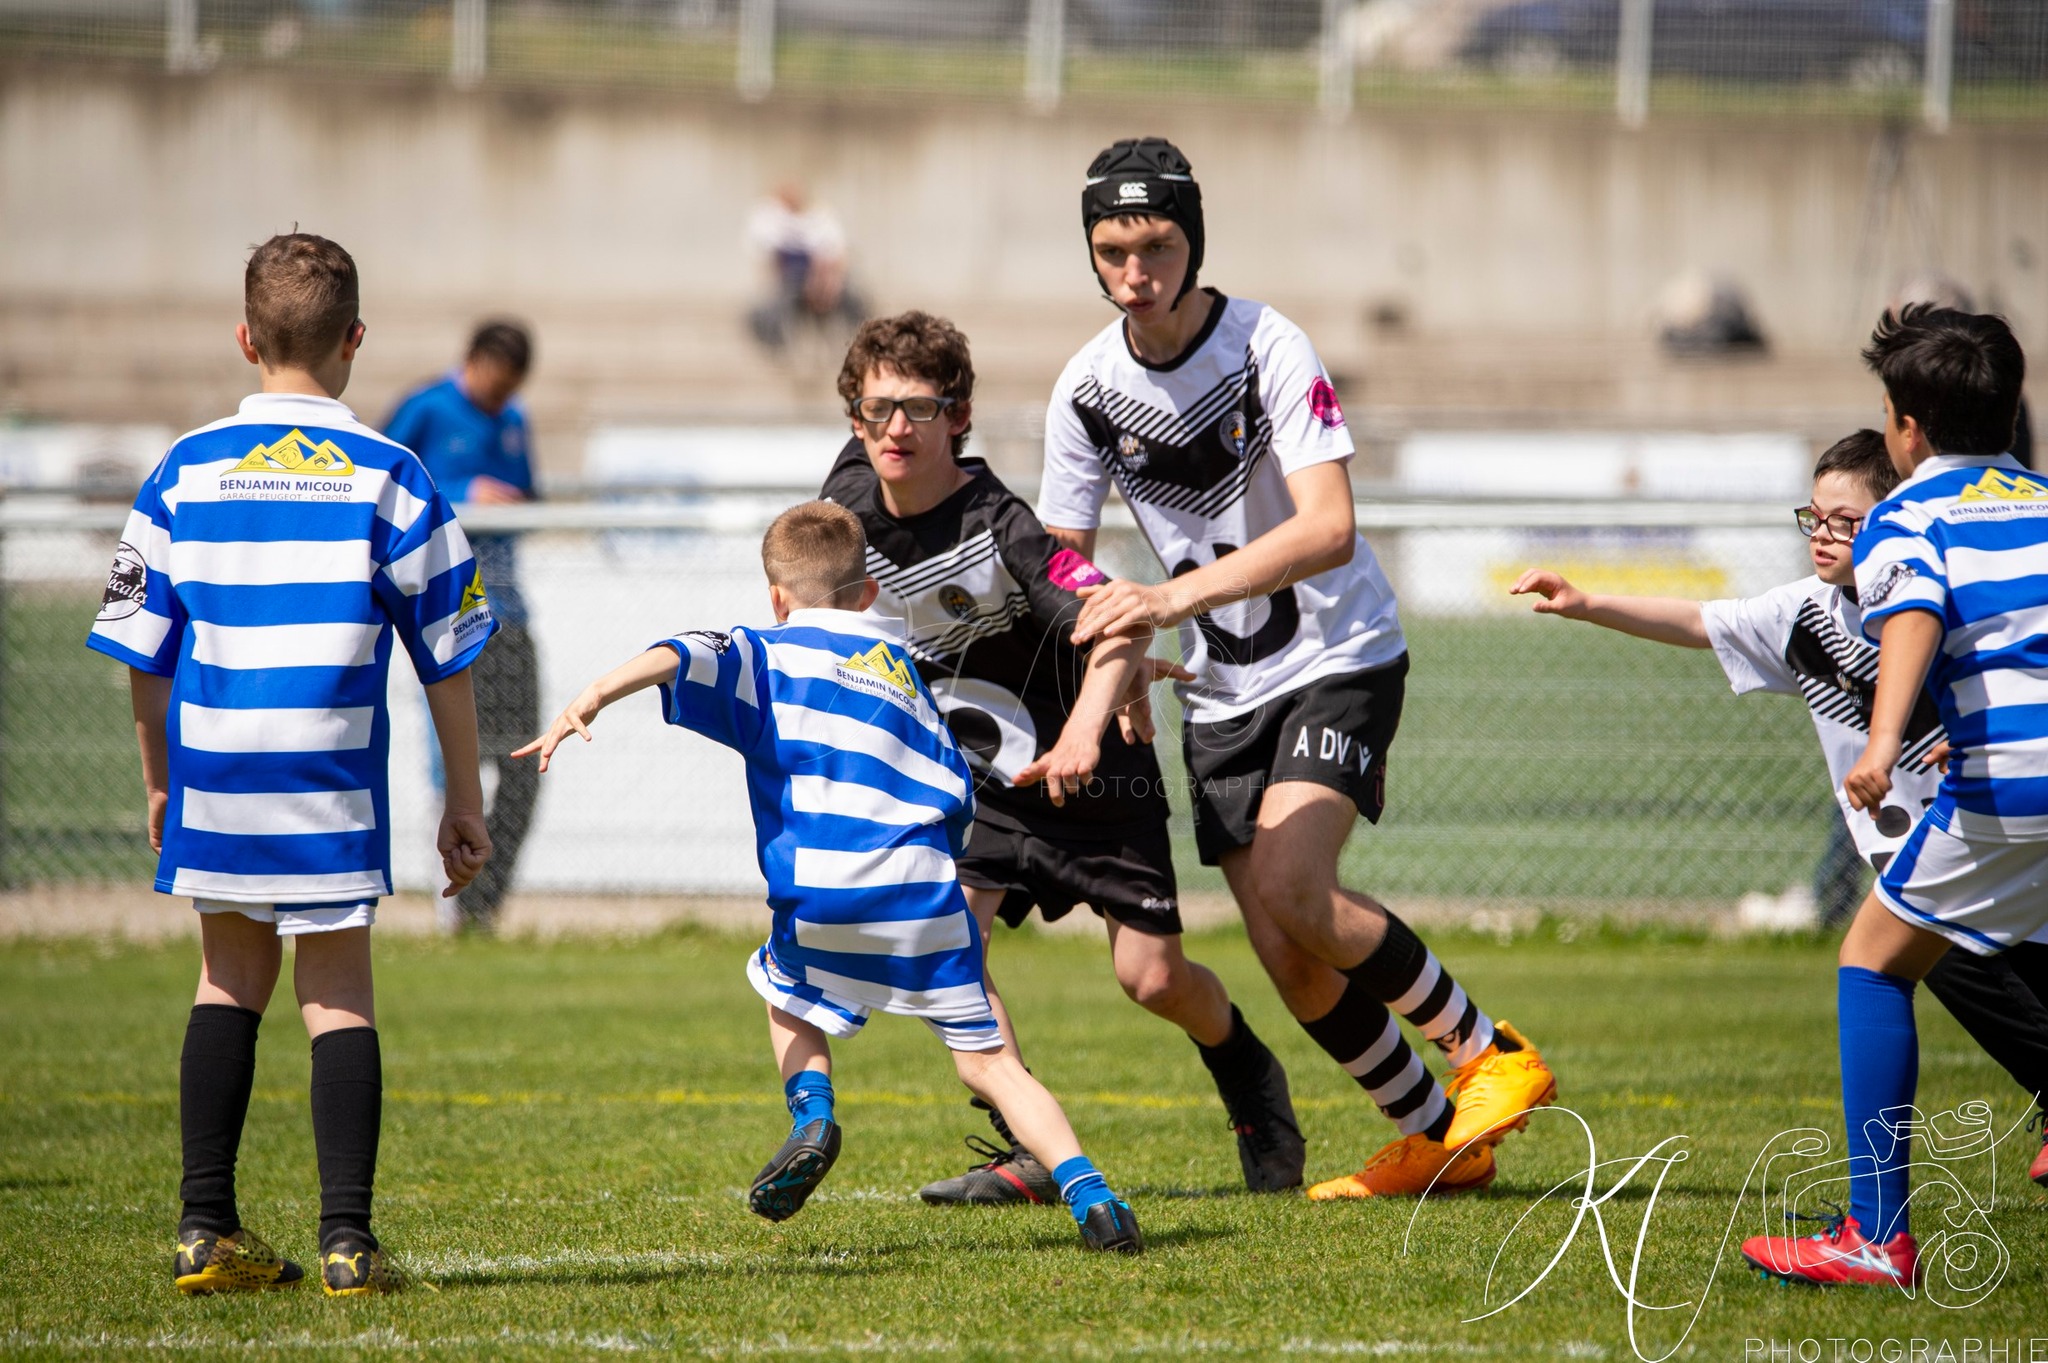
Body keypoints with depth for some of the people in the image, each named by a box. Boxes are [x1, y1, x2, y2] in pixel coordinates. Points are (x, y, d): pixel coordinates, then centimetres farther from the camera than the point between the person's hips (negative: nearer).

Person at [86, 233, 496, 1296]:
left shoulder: (185, 472, 3)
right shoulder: (387, 478, -2)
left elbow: (143, 653, 7)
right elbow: (448, 653, 0)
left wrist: (159, 787, 19)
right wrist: (464, 799, 8)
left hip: (211, 772, 2)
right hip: (330, 786, -2)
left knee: (231, 978, 18)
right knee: (338, 993, 4)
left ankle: (207, 1227, 14)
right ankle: (346, 1238, -4)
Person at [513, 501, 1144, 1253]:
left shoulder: (775, 653, 13)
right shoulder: (900, 663, 26)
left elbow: (680, 660, -7)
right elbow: (958, 795, 22)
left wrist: (589, 701, -17)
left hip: (821, 892, -2)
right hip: (925, 895, 2)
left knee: (789, 993, 29)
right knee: (987, 1059, 6)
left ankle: (811, 1116, 4)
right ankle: (1086, 1190, -11)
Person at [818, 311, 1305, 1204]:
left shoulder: (998, 527, -28)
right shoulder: (852, 496, -10)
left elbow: (1119, 622, -41)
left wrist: (1086, 726, -56)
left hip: (1090, 760, -5)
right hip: (982, 768, 5)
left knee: (1151, 976, -4)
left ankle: (1251, 1080, 29)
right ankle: (1026, 1154, -14)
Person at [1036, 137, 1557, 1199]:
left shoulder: (1266, 346, -18)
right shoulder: (1087, 388, -3)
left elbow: (1328, 531, -27)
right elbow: (1061, 556, 5)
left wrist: (1180, 594, -38)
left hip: (1338, 659, -5)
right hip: (1223, 693, 5)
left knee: (1291, 888, -25)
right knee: (1289, 961, 0)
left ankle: (1486, 1051, -7)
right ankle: (1438, 1139, 18)